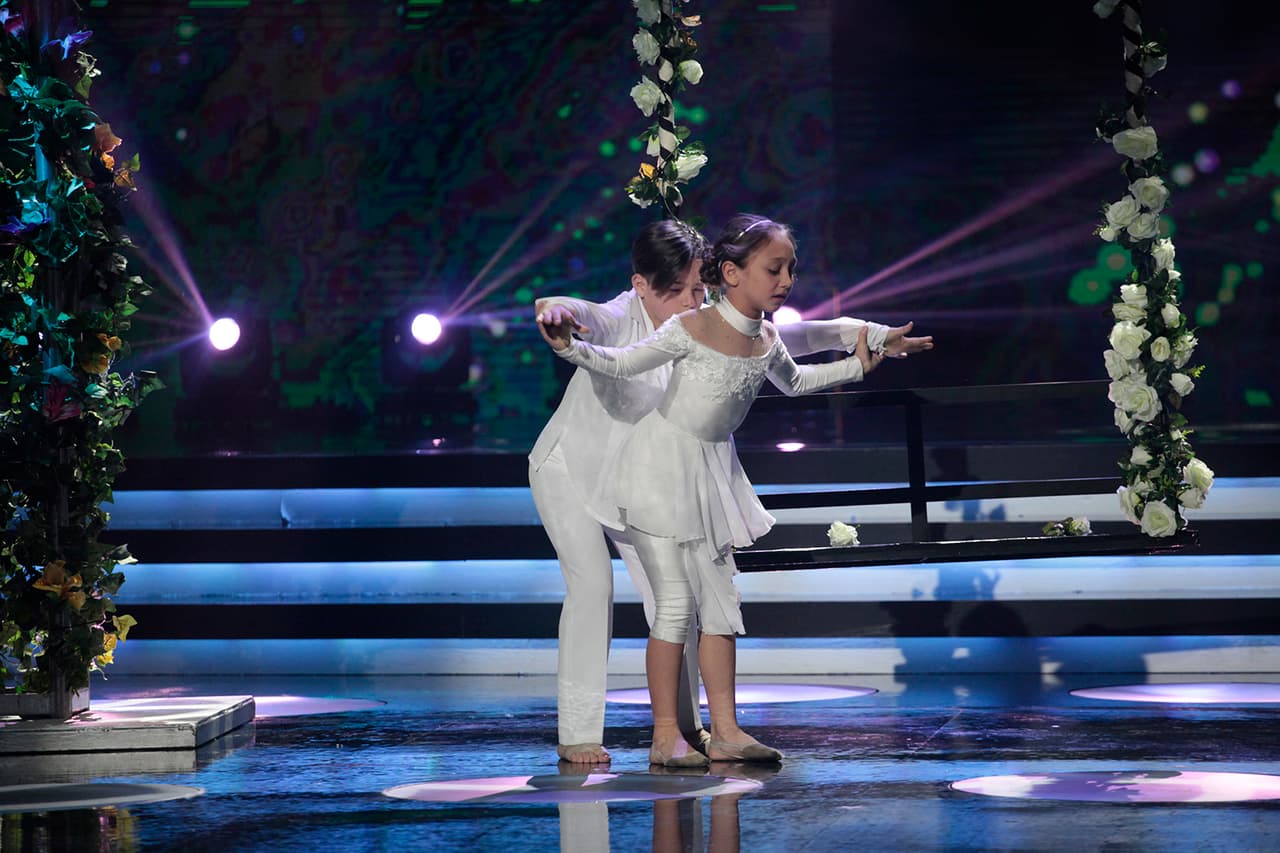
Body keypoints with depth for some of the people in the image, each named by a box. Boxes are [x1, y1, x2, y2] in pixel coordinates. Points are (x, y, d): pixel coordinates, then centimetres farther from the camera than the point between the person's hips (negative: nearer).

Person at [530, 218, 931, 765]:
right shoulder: (622, 320, -29)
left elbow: (779, 339, -5)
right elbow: (590, 319, -51)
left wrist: (870, 337, -8)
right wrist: (558, 310, -76)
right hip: (570, 467, -5)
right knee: (591, 585, -15)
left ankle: (683, 724, 14)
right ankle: (576, 734, -7)